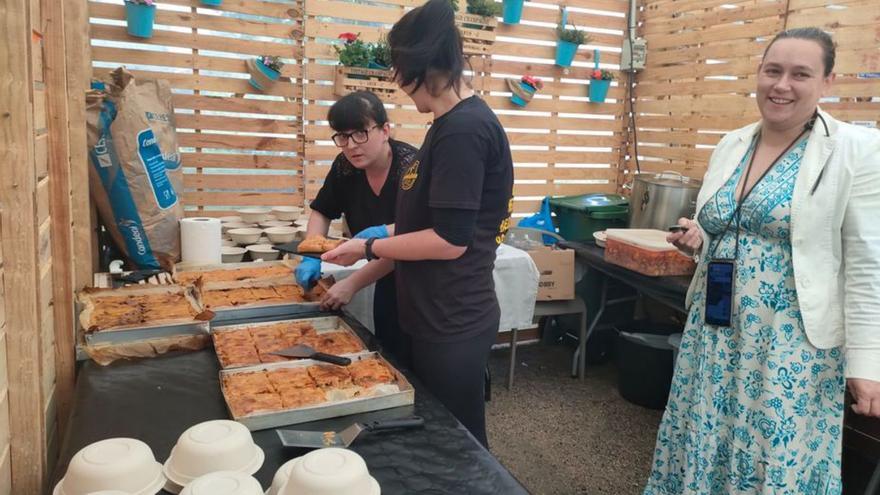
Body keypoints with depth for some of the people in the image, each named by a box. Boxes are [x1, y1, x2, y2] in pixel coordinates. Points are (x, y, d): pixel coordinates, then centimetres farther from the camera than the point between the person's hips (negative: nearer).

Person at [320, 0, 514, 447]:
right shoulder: (454, 124, 10)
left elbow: (451, 239, -23)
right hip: (439, 316, 10)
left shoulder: (464, 129, -21)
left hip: (454, 323, -10)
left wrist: (369, 248, -11)